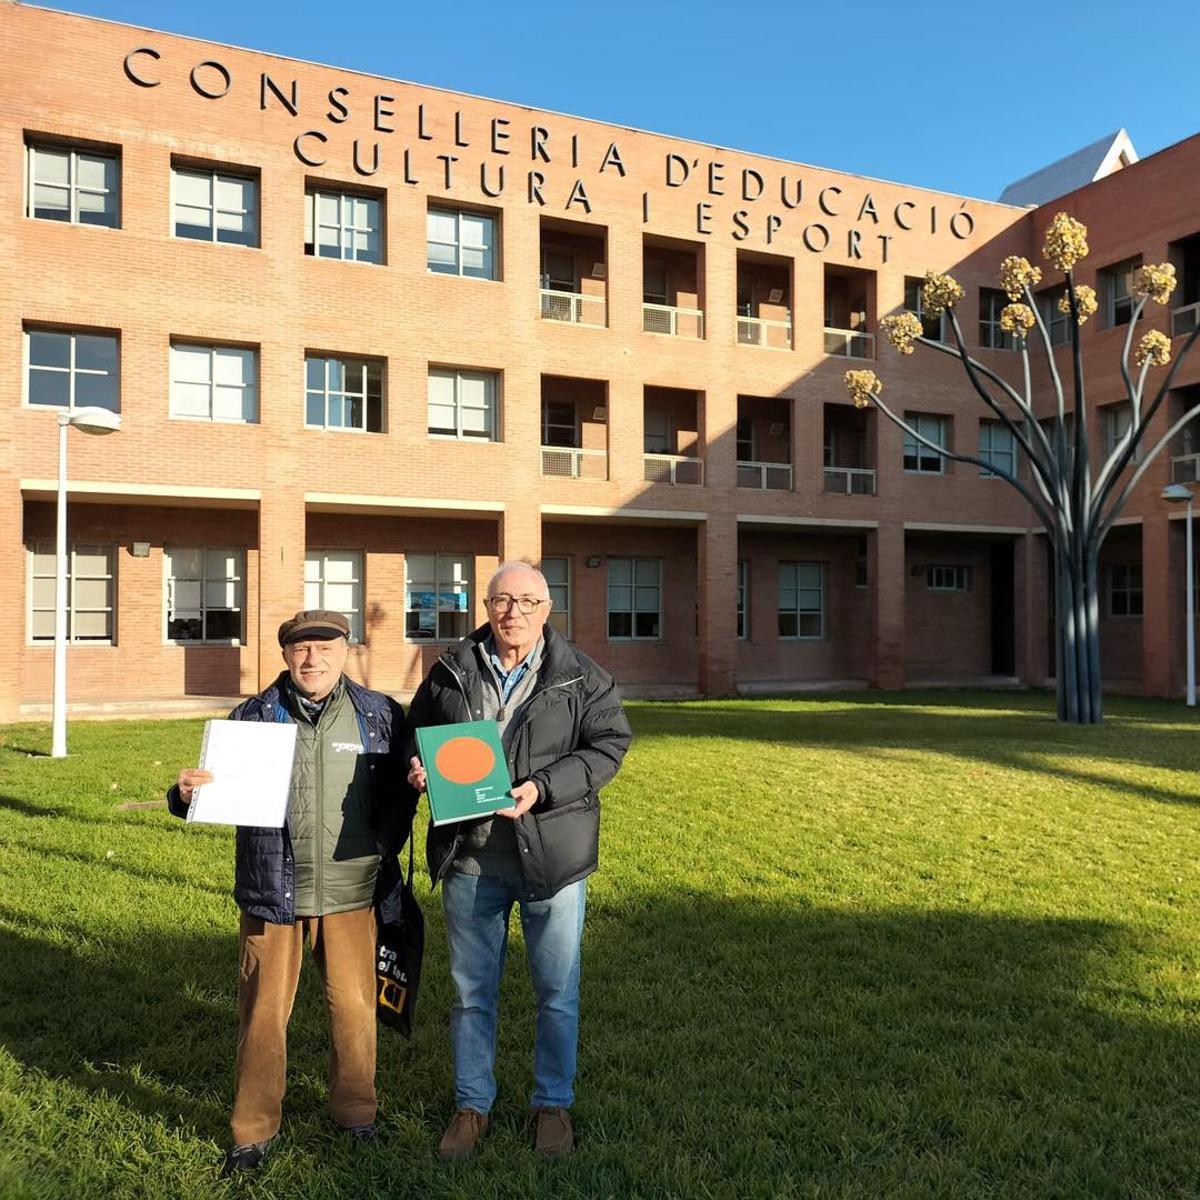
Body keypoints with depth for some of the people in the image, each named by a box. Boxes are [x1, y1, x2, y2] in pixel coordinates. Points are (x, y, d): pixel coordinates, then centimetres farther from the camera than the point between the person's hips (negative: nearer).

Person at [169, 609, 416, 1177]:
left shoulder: (381, 715, 0)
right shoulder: (251, 718, 0)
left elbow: (401, 790, 9)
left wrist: (384, 848, -1)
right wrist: (187, 794, -17)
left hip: (350, 894, 0)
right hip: (271, 893, 0)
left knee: (354, 1007, 11)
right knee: (263, 1013, 10)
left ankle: (357, 1114, 32)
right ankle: (253, 1131, 28)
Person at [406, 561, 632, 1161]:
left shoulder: (582, 677, -2)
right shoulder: (450, 672, 5)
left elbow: (608, 744, -7)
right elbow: (415, 733, 16)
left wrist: (542, 788, -19)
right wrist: (418, 766, -7)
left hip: (551, 854, -1)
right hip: (469, 855, 2)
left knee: (557, 990, 11)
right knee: (471, 989, 15)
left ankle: (553, 1104, 31)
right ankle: (472, 1105, 33)